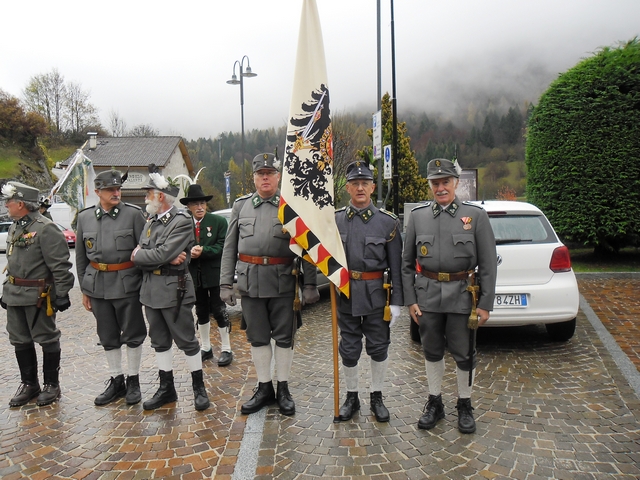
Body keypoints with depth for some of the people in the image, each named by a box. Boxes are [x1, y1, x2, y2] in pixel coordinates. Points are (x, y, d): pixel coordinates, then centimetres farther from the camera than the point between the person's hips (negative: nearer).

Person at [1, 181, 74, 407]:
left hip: (38, 295, -9)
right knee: (20, 341, 15)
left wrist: (62, 294, -18)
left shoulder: (45, 228, -15)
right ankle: (29, 384, 29)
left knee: (47, 340, 4)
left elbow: (60, 265, -17)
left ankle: (51, 385, 17)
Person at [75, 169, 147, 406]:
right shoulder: (85, 217, 5)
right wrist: (84, 290, 11)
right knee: (108, 337, 13)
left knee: (132, 334, 6)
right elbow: (81, 257, 11)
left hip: (127, 285, -3)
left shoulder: (133, 214, -6)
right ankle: (116, 380, 27)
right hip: (98, 286, 4)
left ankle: (133, 380, 22)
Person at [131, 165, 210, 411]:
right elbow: (139, 255, 3)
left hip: (173, 290, -8)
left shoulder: (182, 221, -13)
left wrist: (138, 255, -4)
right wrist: (168, 260, -14)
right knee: (159, 342, 14)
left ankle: (199, 388, 17)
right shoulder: (151, 221, 13)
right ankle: (166, 389, 26)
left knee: (186, 340, 2)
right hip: (150, 289, 8)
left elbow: (161, 254, -21)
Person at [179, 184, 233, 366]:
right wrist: (189, 253, -21)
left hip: (214, 274, -3)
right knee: (201, 312, 15)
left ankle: (226, 350, 12)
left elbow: (221, 247, -10)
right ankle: (205, 348, 29)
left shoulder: (219, 221, -4)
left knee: (219, 312, 1)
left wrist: (202, 251, -22)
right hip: (195, 275, 3)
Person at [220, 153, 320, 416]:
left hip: (283, 282, -2)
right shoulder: (241, 205, 10)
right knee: (257, 337, 11)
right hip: (250, 282, 3)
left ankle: (283, 389, 23)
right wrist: (225, 283, 3)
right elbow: (229, 248, 9)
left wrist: (309, 285, -7)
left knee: (284, 336, 7)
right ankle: (264, 388, 26)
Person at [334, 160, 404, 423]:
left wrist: (396, 302, -4)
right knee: (349, 350, 10)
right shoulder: (335, 220, 2)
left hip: (377, 294, -1)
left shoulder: (388, 222, -2)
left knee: (379, 348, 9)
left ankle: (377, 397, 27)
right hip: (346, 295, 1)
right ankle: (351, 396, 28)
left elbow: (396, 266, -1)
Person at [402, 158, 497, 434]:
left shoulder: (476, 215, -1)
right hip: (428, 295, 2)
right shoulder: (417, 216, 4)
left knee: (464, 354, 7)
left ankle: (464, 406, 27)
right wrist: (410, 300, 2)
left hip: (462, 295, -2)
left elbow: (488, 264, -2)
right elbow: (407, 263, 7)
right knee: (432, 352, 13)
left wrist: (485, 304, -6)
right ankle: (434, 403, 30)